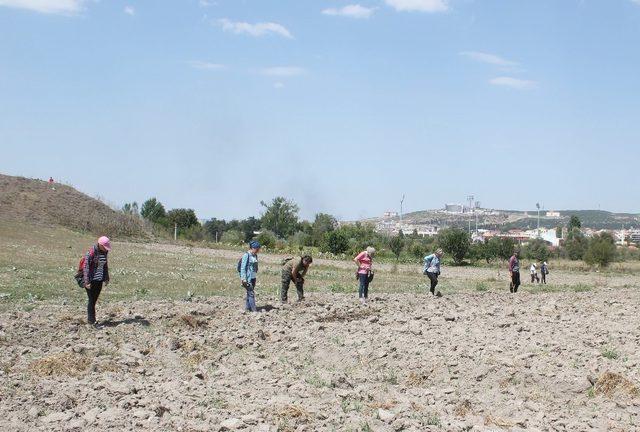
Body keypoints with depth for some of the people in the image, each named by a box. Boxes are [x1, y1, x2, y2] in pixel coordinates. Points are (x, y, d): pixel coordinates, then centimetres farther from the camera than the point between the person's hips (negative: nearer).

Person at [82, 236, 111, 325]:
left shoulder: (104, 252, 4)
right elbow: (86, 267, -17)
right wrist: (87, 282, -19)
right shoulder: (91, 253, -18)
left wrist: (106, 278, 17)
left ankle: (91, 319, 19)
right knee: (91, 300, -2)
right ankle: (91, 320, 5)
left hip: (99, 280, 6)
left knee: (94, 300, 11)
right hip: (91, 280, -6)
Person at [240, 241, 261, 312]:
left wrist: (256, 275, 18)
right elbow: (243, 267, -13)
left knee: (249, 293, 13)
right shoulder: (246, 255, -12)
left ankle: (247, 307, 21)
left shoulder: (255, 255, 10)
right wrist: (243, 278, -17)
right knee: (251, 293, -8)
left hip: (253, 277, 8)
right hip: (248, 278, -8)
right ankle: (254, 309, -7)